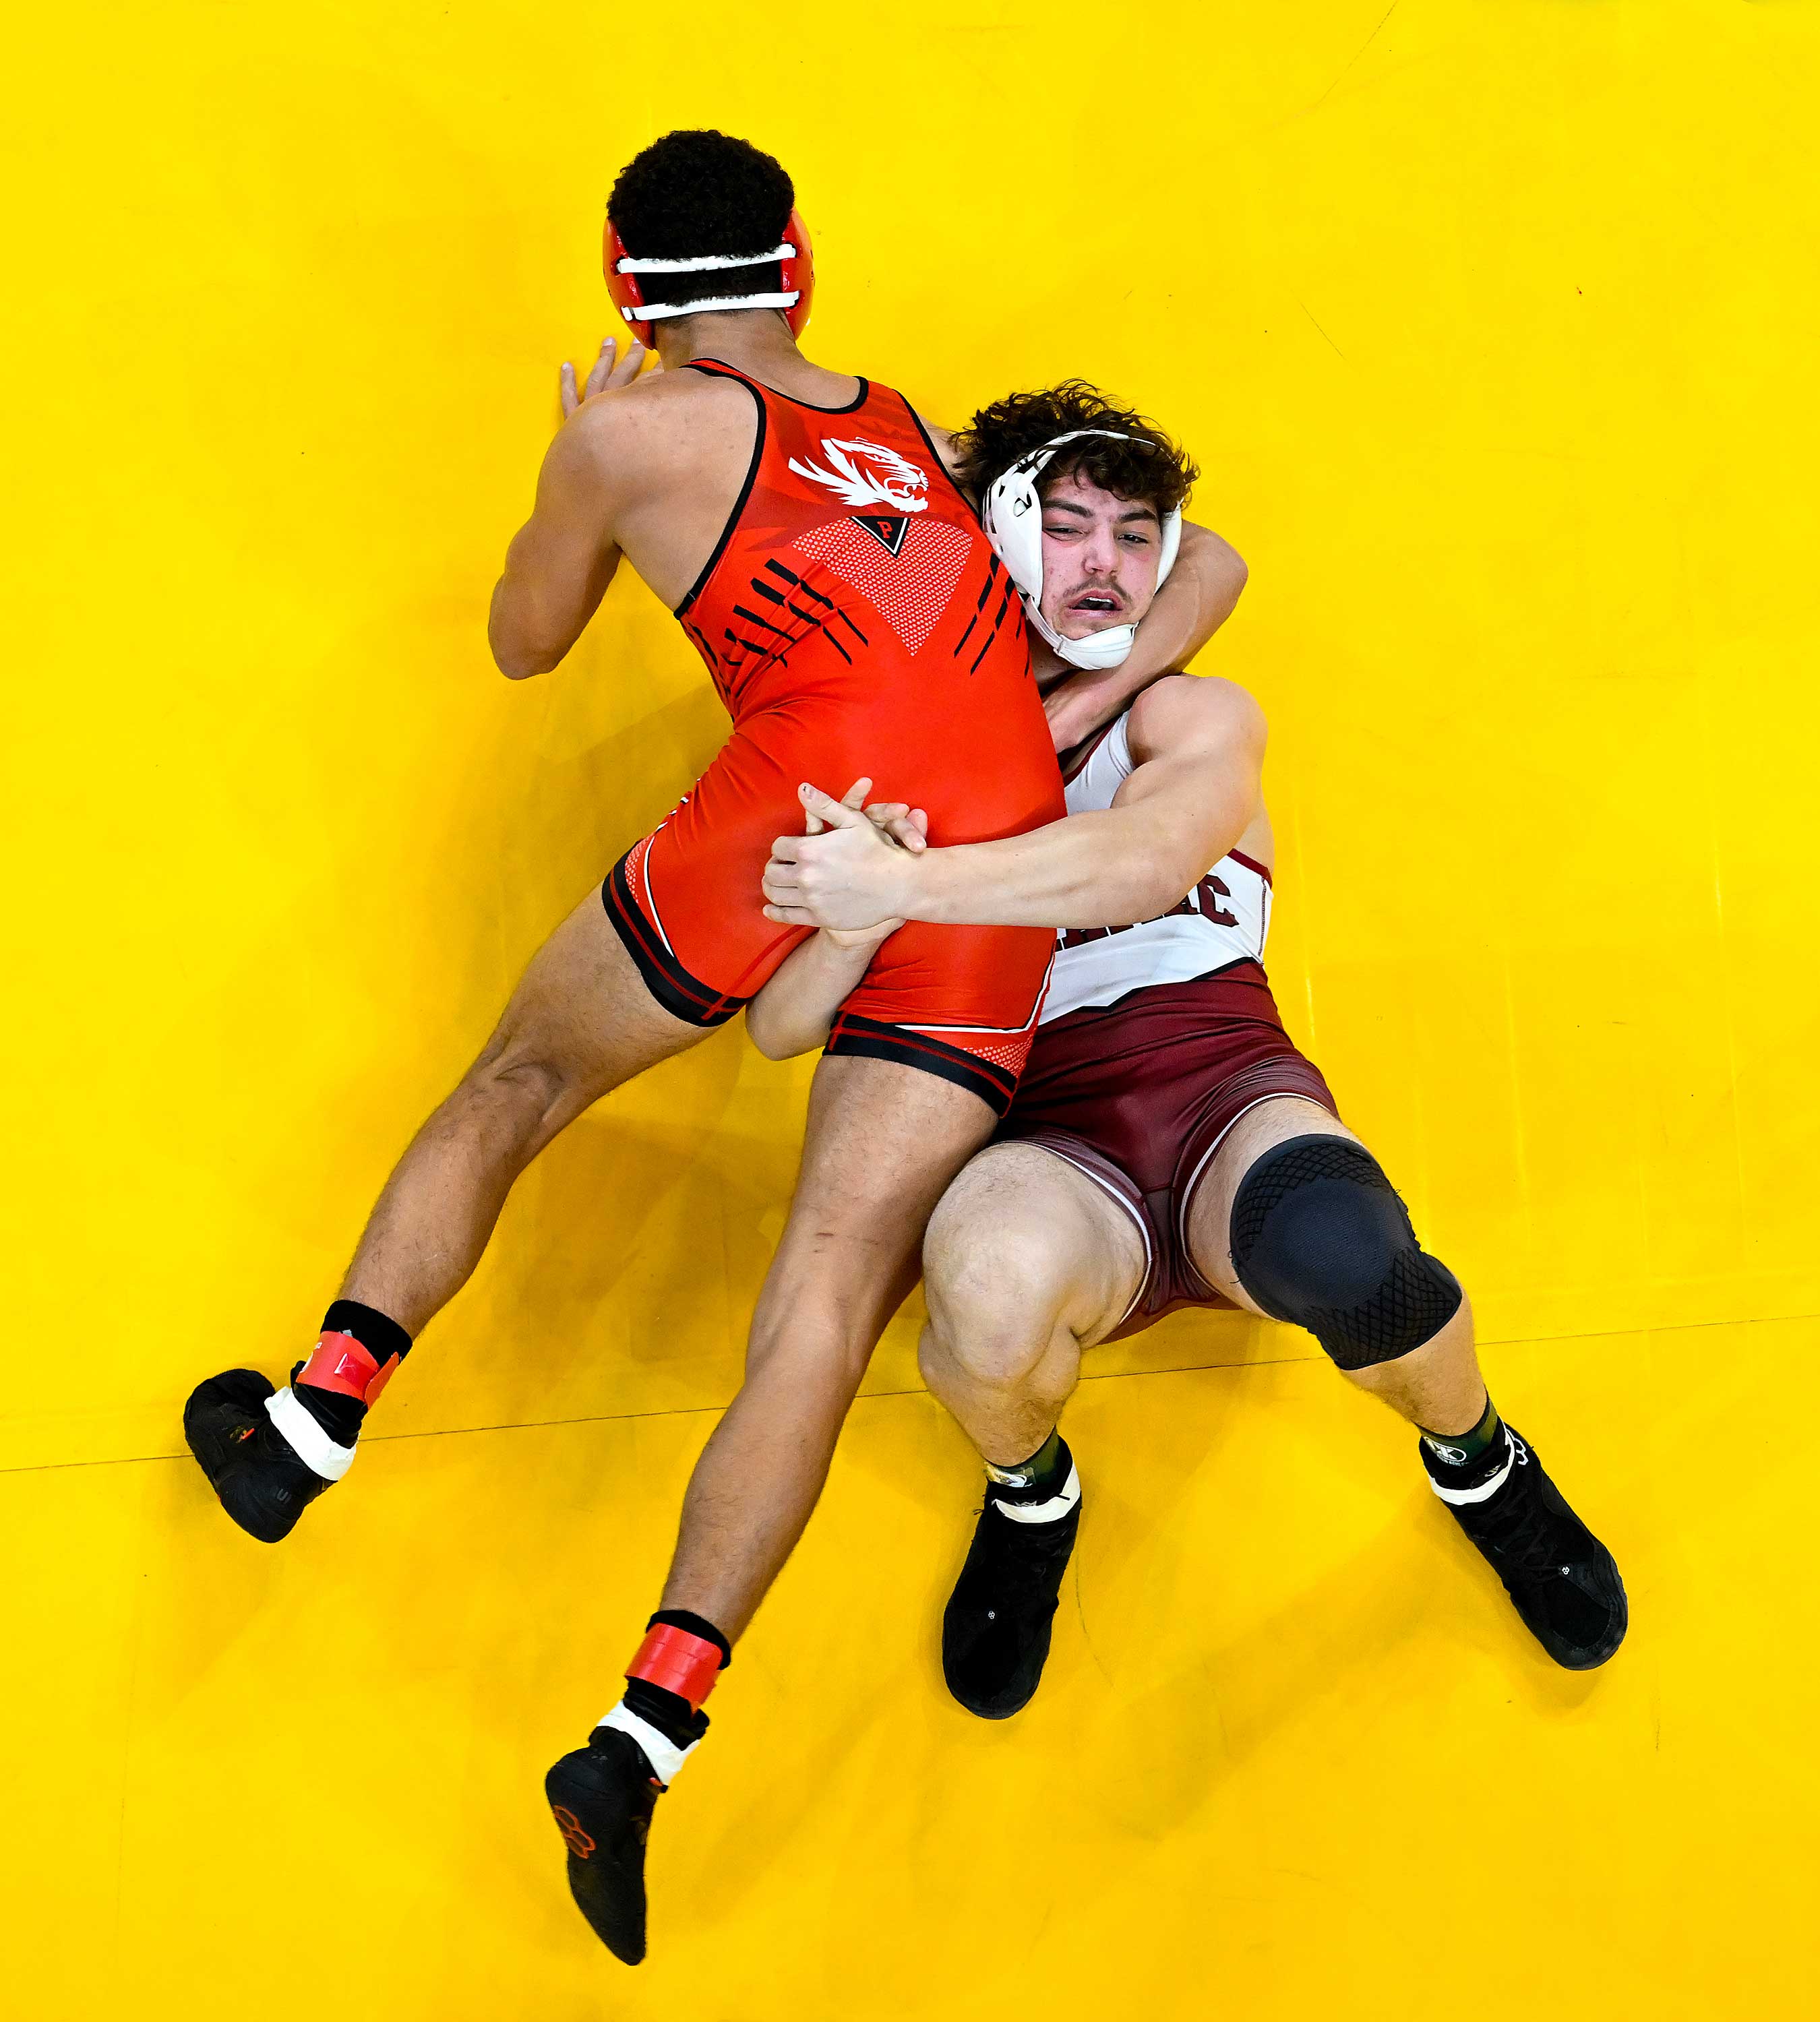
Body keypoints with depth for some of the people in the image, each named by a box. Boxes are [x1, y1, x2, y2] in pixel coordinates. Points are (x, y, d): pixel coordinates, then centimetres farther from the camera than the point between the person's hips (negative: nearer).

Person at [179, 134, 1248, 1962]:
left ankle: (310, 1424, 23)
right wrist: (1071, 705, 13)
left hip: (797, 820, -3)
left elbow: (524, 644, 25)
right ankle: (646, 1735, -9)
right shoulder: (925, 440, 26)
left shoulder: (639, 428, 11)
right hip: (997, 886, 4)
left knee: (518, 1078, 24)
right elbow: (1199, 560, 28)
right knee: (823, 1314, -2)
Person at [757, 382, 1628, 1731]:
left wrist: (910, 887, -20)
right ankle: (1030, 1495, -1)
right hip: (1057, 1151, 0)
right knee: (992, 1281, -40)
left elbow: (1152, 859, -11)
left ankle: (1479, 1465, -1)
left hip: (1228, 1087, 0)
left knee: (1339, 1254, -39)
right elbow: (781, 1023, 9)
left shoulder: (1201, 719, 15)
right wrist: (859, 922, -14)